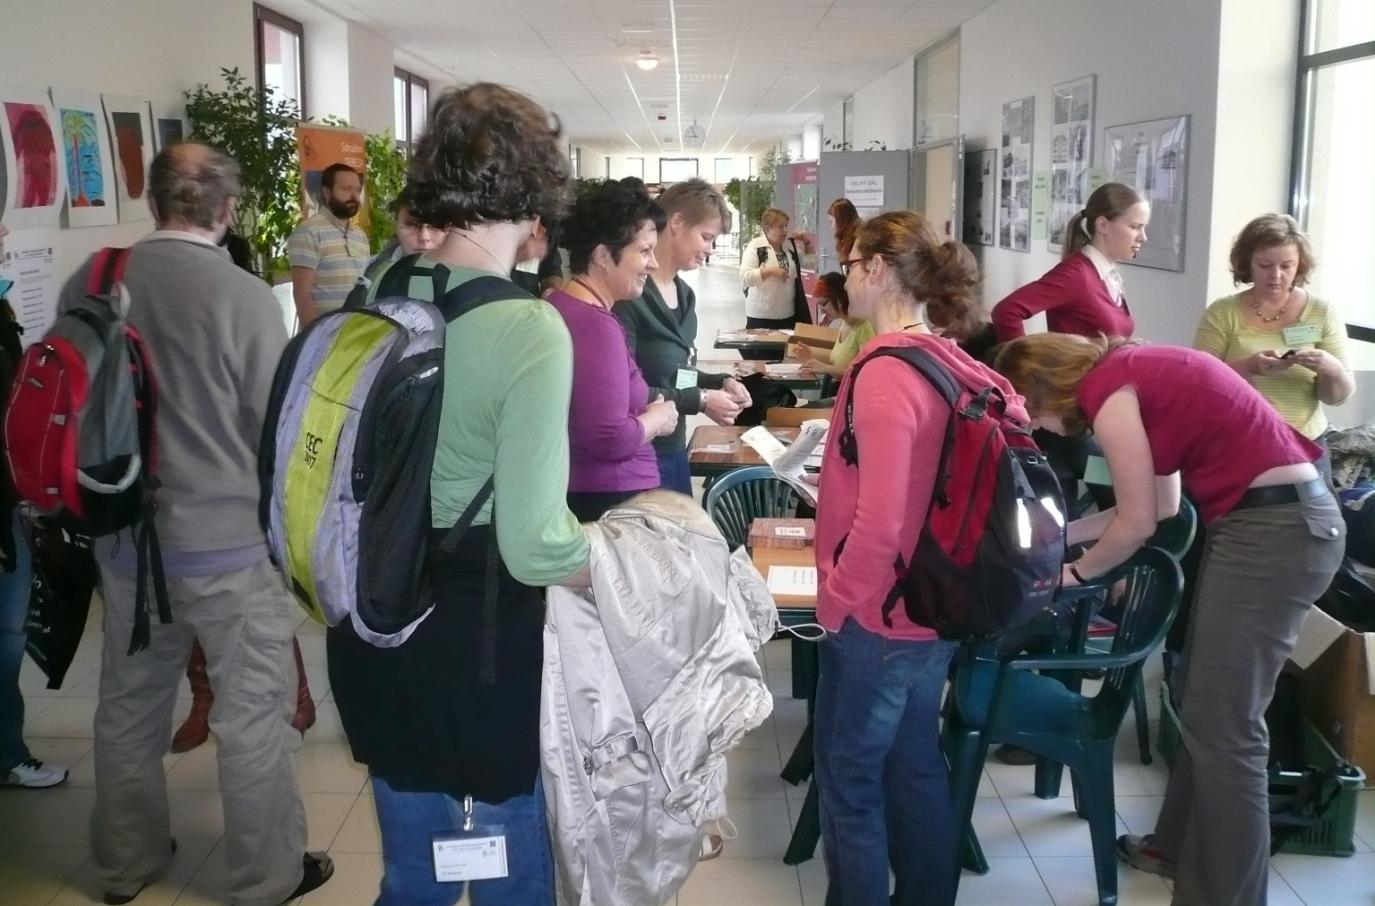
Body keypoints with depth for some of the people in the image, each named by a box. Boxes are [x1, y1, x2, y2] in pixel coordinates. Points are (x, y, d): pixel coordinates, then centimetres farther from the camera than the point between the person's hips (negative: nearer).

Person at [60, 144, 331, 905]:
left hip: (122, 536, 5)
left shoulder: (86, 283, -1)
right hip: (231, 540, -5)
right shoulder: (246, 295, -17)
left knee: (129, 703, 19)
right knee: (253, 714, 8)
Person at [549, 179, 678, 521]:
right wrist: (656, 420, -9)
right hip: (608, 500, -10)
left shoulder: (558, 305, 8)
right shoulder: (597, 326, -22)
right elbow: (610, 439, -28)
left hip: (566, 491, 10)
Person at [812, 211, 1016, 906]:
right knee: (915, 767, 20)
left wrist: (837, 595, -12)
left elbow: (879, 523, -26)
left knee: (850, 783, 7)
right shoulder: (946, 364, 3)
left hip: (877, 613, -8)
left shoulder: (884, 373, -21)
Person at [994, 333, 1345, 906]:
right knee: (1205, 706, 19)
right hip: (1283, 519, 10)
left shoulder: (1106, 388, -12)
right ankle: (1183, 848, 33)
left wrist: (1077, 572, 9)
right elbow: (1161, 502, 18)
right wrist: (1063, 533, 24)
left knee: (1224, 729, -1)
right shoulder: (1129, 369, 14)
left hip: (1274, 530, -10)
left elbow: (1138, 523, -9)